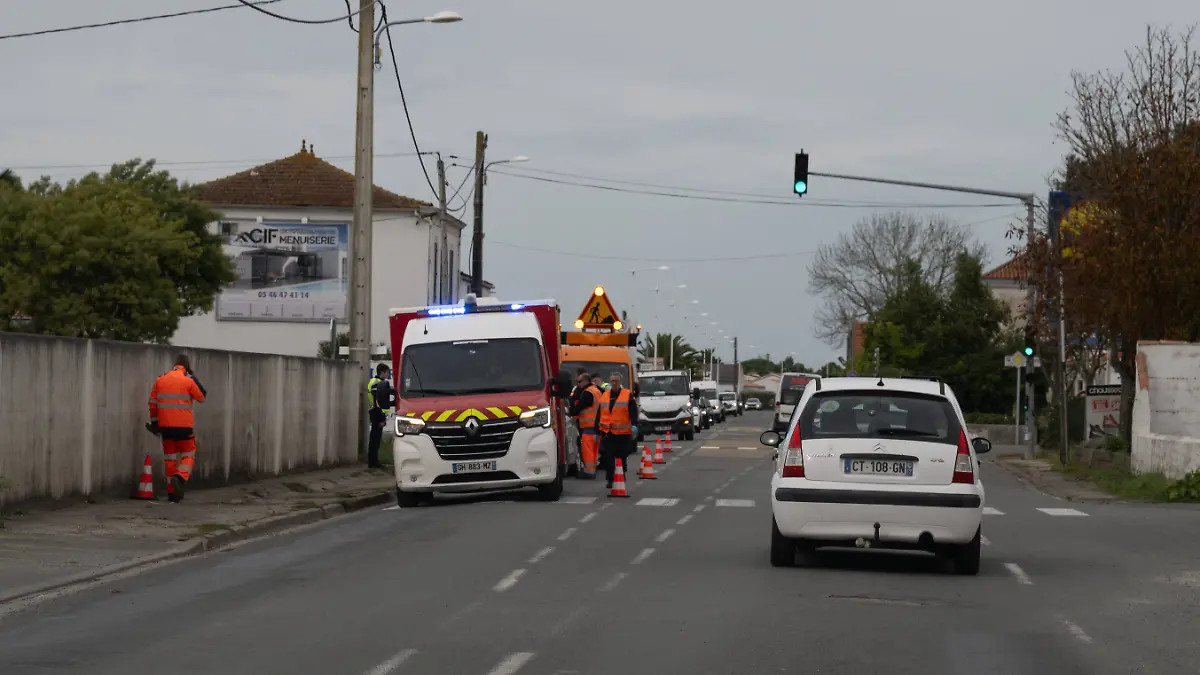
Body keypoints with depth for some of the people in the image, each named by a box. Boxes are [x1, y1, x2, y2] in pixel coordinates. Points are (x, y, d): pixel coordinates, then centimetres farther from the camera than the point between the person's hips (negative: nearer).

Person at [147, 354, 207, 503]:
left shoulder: (160, 379, 6)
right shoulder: (188, 380, -7)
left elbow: (153, 403, 7)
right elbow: (202, 398, 6)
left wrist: (154, 422, 16)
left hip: (165, 425, 4)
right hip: (184, 426, -4)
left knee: (170, 457, 13)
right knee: (188, 455, 8)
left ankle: (172, 492, 12)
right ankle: (180, 477, -22)